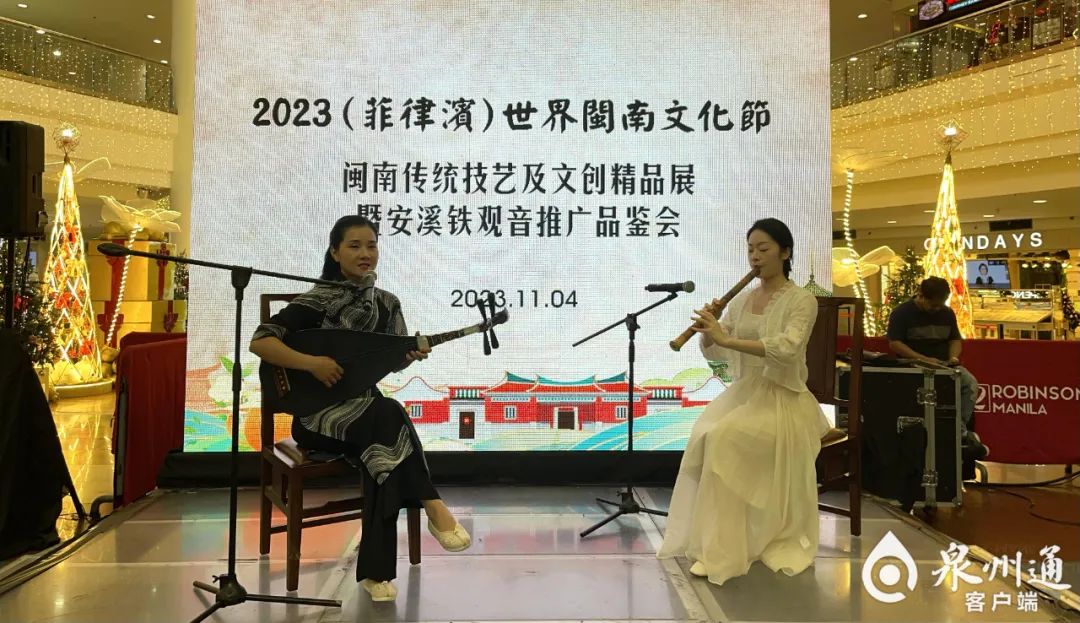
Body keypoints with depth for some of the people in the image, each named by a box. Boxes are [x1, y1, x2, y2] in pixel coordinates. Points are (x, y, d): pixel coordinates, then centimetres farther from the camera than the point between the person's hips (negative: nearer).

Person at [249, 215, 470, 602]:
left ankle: (375, 571, -23)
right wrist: (312, 363, -26)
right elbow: (260, 342, -15)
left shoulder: (386, 303, 6)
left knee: (383, 450, -31)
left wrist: (412, 354, -12)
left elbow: (393, 361, 11)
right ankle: (433, 508, -26)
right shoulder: (318, 301, -9)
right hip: (319, 413, -4)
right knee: (389, 414, -35)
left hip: (366, 409, 4)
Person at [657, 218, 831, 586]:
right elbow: (713, 353, 9)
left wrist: (727, 338, -32)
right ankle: (710, 539, -9)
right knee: (703, 437, -24)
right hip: (741, 393, 5)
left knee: (723, 440, -30)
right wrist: (708, 333, -13)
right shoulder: (741, 300, 11)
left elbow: (786, 349, -26)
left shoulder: (802, 301, -7)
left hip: (782, 400, -5)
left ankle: (721, 550, -18)